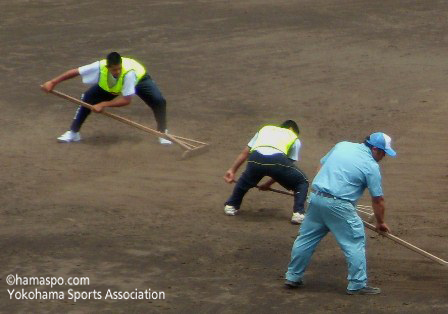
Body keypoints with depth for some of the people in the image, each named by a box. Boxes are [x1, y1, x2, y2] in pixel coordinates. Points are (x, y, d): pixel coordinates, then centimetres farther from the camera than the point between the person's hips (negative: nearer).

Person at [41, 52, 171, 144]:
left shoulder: (129, 72, -46)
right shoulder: (100, 67, -38)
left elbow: (126, 100, -41)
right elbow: (75, 72, -29)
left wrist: (104, 104, -42)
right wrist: (53, 82, -31)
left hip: (139, 79, -3)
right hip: (109, 86, 3)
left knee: (159, 101, -25)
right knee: (87, 99, -13)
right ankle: (73, 132, 4)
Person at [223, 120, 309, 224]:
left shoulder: (265, 129, 38)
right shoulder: (295, 139, 31)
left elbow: (245, 153, 32)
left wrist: (232, 170, 34)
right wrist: (269, 183, 35)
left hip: (256, 158, 3)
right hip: (277, 160, -3)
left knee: (245, 180, 36)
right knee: (302, 182, 21)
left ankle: (231, 206, 44)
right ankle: (298, 213, 10)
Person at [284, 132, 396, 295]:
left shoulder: (342, 146, 12)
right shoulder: (371, 166, -4)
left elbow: (321, 164, 20)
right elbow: (378, 199, 1)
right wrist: (380, 222, 14)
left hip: (316, 197, 7)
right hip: (338, 205, -7)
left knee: (306, 238, 16)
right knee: (355, 243, 3)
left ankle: (292, 277, 24)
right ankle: (357, 284, 4)